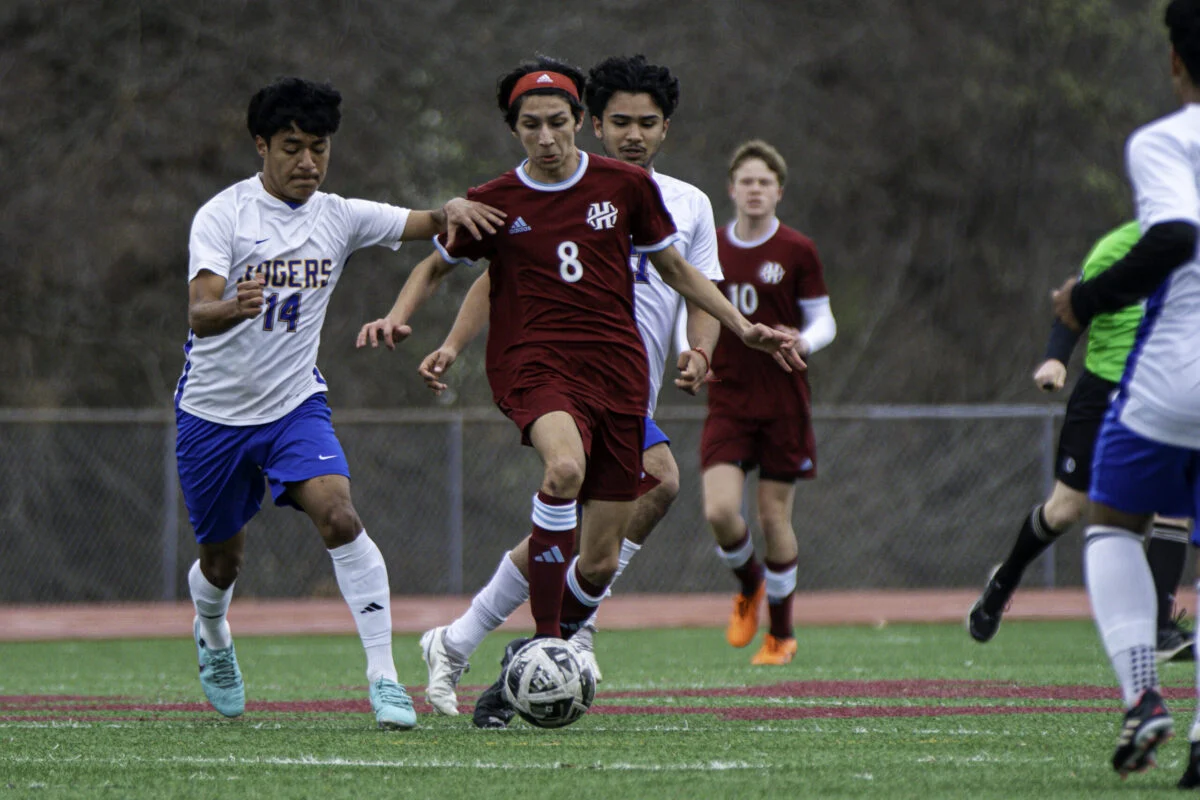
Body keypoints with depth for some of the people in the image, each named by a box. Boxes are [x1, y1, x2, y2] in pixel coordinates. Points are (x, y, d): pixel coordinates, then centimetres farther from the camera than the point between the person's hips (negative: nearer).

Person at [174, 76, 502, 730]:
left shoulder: (339, 216, -2)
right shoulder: (223, 215, -13)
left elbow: (425, 225, -8)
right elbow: (199, 313, -25)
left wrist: (453, 209, -32)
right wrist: (235, 307, -49)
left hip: (295, 405, 1)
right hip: (213, 410, -1)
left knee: (338, 515, -24)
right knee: (222, 560, 13)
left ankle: (384, 677, -24)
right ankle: (212, 639, 49)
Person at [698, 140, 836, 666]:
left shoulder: (798, 252, -2)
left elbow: (823, 321, 1)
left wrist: (804, 342, -21)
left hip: (783, 403, -2)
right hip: (727, 401, 2)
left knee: (774, 516, 1)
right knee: (719, 511, -14)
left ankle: (781, 634, 18)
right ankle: (749, 587, 19)